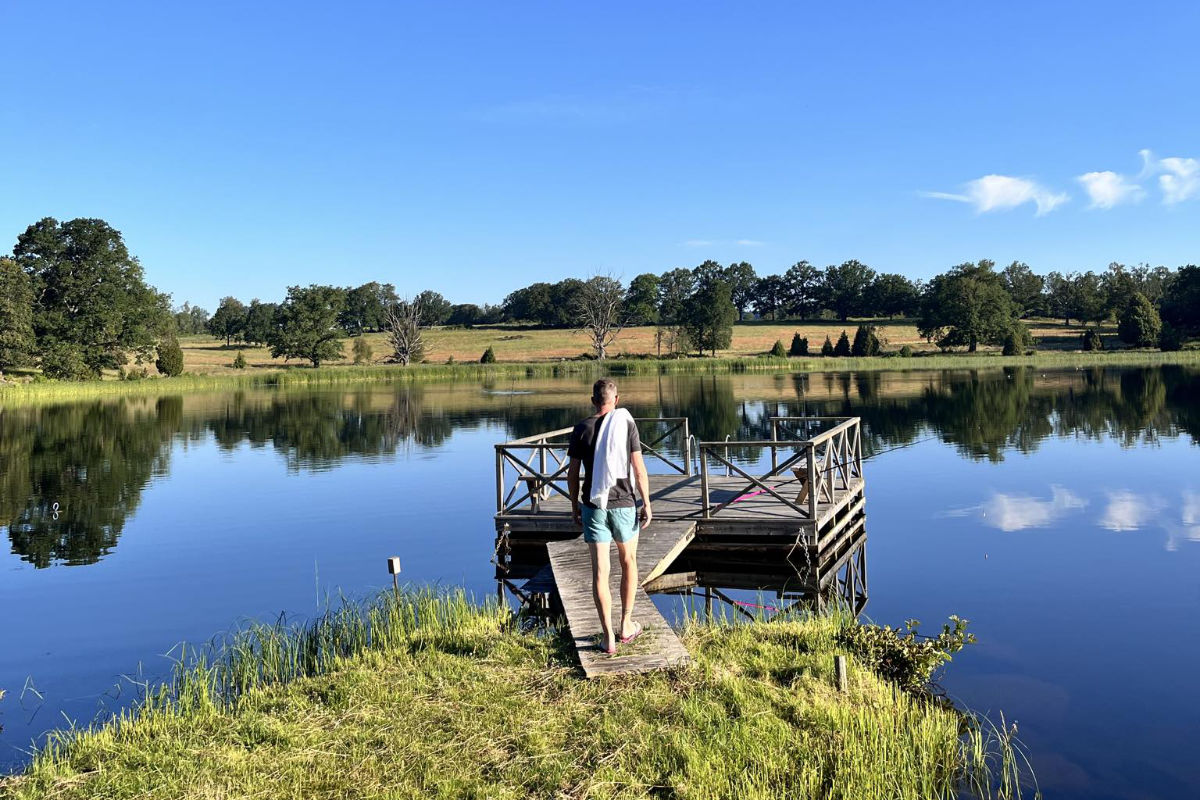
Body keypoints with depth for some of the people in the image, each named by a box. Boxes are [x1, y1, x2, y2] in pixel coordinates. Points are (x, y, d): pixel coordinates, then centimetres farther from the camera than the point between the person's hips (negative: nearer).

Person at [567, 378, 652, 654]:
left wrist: (574, 505, 13)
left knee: (599, 571, 3)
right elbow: (638, 468, -7)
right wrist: (647, 503, 0)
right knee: (628, 562, 19)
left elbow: (572, 473, 1)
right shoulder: (627, 424, -5)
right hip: (623, 504, -1)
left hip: (593, 506, 1)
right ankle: (626, 626, 26)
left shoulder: (581, 429, 0)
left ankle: (608, 637, 3)